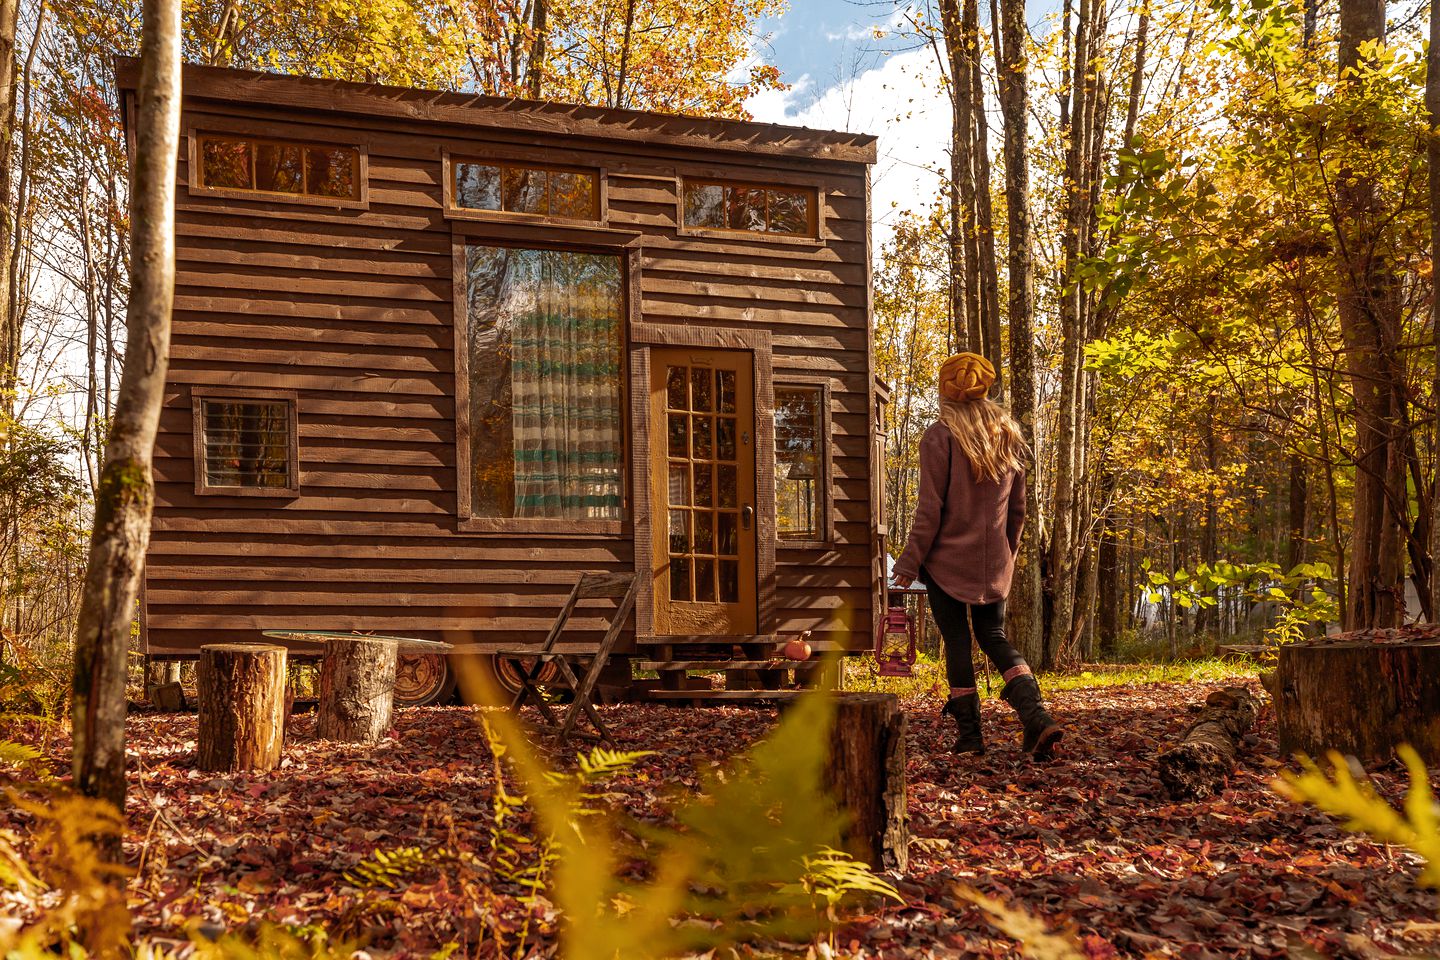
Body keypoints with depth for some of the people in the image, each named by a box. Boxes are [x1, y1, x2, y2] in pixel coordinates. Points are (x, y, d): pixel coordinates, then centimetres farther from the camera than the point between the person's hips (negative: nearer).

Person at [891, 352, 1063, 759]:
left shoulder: (940, 436, -12)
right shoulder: (1008, 437, 7)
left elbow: (930, 508, -14)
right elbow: (1017, 508, 12)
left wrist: (910, 561, -8)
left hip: (947, 559, -5)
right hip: (994, 564, 5)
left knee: (957, 642, 5)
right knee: (994, 637, 14)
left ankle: (968, 734, 9)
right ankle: (1037, 716, -5)